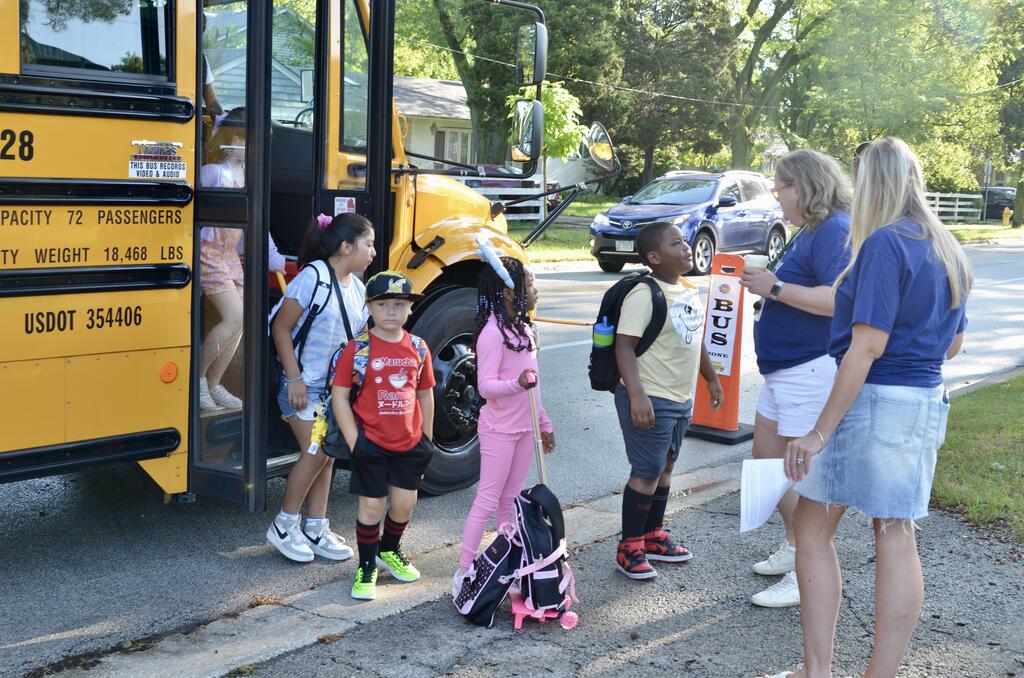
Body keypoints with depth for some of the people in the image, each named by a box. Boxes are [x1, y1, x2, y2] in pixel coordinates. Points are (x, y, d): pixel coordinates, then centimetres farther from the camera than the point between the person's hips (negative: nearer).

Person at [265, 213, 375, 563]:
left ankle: (316, 530, 20)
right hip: (305, 385, -7)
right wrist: (294, 378, -17)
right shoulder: (313, 277, -17)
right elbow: (281, 328, -15)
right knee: (315, 453, -11)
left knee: (328, 455, 10)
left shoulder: (357, 287, 5)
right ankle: (283, 526, 6)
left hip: (336, 386, 8)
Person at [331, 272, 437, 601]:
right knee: (372, 506, 2)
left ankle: (389, 550, 40)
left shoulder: (418, 348, 3)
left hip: (409, 444, 4)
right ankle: (367, 567, 20)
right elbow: (339, 395, -9)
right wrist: (354, 441, -12)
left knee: (405, 503, 13)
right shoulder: (358, 349, -9)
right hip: (371, 443, -4)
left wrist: (426, 438, 11)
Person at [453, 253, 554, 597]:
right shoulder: (493, 332, -18)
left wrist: (544, 423, 21)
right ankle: (464, 571, 0)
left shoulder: (522, 328, 10)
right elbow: (485, 385, -24)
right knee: (488, 500, -5)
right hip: (499, 429, -8)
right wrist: (517, 383, -42)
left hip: (524, 427, 8)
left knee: (511, 498, 14)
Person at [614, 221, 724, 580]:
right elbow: (624, 345, -22)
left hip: (681, 399, 9)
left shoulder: (689, 291, 10)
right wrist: (636, 395, -29)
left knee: (665, 467, 17)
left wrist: (711, 378, 26)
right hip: (651, 401, -9)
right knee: (647, 471, -4)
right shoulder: (643, 295, -18)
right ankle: (629, 549, 7)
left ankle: (653, 536, 30)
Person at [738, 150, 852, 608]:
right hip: (784, 368, 11)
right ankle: (794, 548, 32)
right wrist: (767, 283, 7)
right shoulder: (809, 231, 14)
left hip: (812, 369, -11)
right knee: (766, 458, 18)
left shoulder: (834, 231, -17)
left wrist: (775, 288, -23)